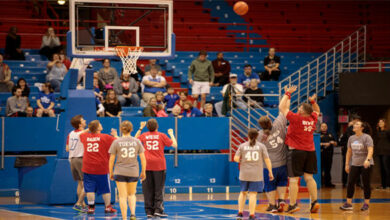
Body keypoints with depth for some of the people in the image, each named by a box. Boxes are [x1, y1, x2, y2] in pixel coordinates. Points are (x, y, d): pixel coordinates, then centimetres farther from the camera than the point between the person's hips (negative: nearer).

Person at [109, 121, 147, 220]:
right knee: (131, 194, 19)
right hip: (133, 172, 2)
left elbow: (111, 159, -2)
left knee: (123, 196, 3)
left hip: (120, 172, -2)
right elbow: (143, 158, 2)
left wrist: (111, 172, 9)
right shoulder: (137, 141, 1)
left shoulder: (116, 142, -4)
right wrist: (143, 172, 12)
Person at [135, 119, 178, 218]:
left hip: (147, 165, 2)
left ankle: (149, 211, 3)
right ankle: (158, 209, -6)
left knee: (148, 189, 4)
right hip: (159, 165, -2)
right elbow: (174, 145, 3)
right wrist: (171, 134, 17)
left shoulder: (144, 136, 4)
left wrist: (140, 129, 27)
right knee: (159, 189, 2)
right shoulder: (161, 136, -1)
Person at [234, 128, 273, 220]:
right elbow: (267, 160, -2)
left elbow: (236, 159, -5)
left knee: (243, 192, 17)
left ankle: (240, 212, 16)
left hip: (244, 174, 2)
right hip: (256, 174, -2)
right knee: (253, 194, -1)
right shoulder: (261, 146, 0)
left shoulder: (242, 146, 1)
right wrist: (270, 173, 6)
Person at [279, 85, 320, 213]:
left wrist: (287, 94, 4)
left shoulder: (296, 118, -13)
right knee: (309, 177, 10)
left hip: (296, 151, -6)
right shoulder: (313, 119, 4)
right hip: (310, 151, 6)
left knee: (294, 179, -3)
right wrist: (313, 102, 16)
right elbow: (317, 111, 29)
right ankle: (315, 202, 2)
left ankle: (293, 205, -4)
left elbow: (282, 108, -4)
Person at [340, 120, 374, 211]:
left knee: (366, 184, 0)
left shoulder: (367, 137, -9)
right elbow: (349, 152, 16)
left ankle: (366, 204, 9)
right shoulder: (351, 138, 9)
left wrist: (367, 160, -36)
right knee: (350, 183, -1)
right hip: (354, 164, 5)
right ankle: (348, 203, 3)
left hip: (366, 164, -5)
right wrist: (347, 164, 13)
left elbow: (370, 150, -20)